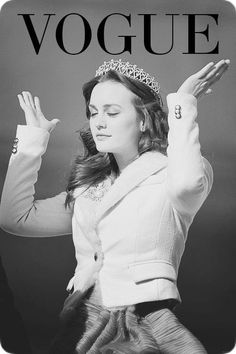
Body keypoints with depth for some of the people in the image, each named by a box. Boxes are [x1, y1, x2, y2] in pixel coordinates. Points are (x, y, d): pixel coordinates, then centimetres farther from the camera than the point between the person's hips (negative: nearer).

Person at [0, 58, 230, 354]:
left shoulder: (168, 173, -4)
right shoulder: (89, 186, 13)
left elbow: (189, 182, -29)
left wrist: (182, 103, -17)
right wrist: (32, 139, 10)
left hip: (145, 326, -4)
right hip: (79, 328, 5)